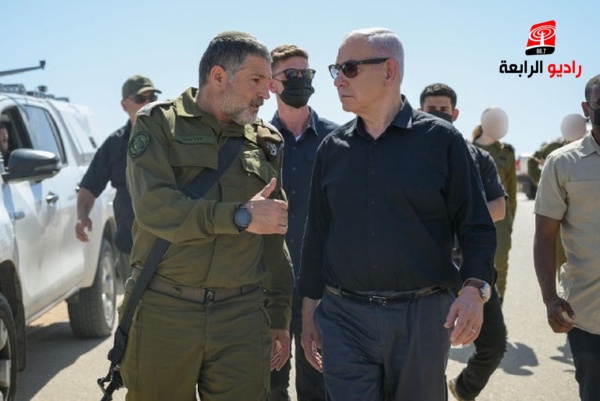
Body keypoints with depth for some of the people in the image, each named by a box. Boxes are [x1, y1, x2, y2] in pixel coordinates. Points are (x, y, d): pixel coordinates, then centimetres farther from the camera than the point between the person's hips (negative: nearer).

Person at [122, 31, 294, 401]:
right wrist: (241, 217, -19)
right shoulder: (158, 124, 0)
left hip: (242, 316, 3)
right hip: (164, 312, -2)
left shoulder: (266, 143, 10)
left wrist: (279, 317, 12)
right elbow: (154, 207, -16)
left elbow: (275, 240, 13)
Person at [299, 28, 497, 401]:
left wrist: (474, 287, -19)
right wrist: (309, 308, 11)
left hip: (423, 315, -2)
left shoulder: (441, 140, -2)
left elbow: (477, 227, -2)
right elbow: (317, 235, 12)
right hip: (343, 317, 2)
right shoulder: (332, 148, 7)